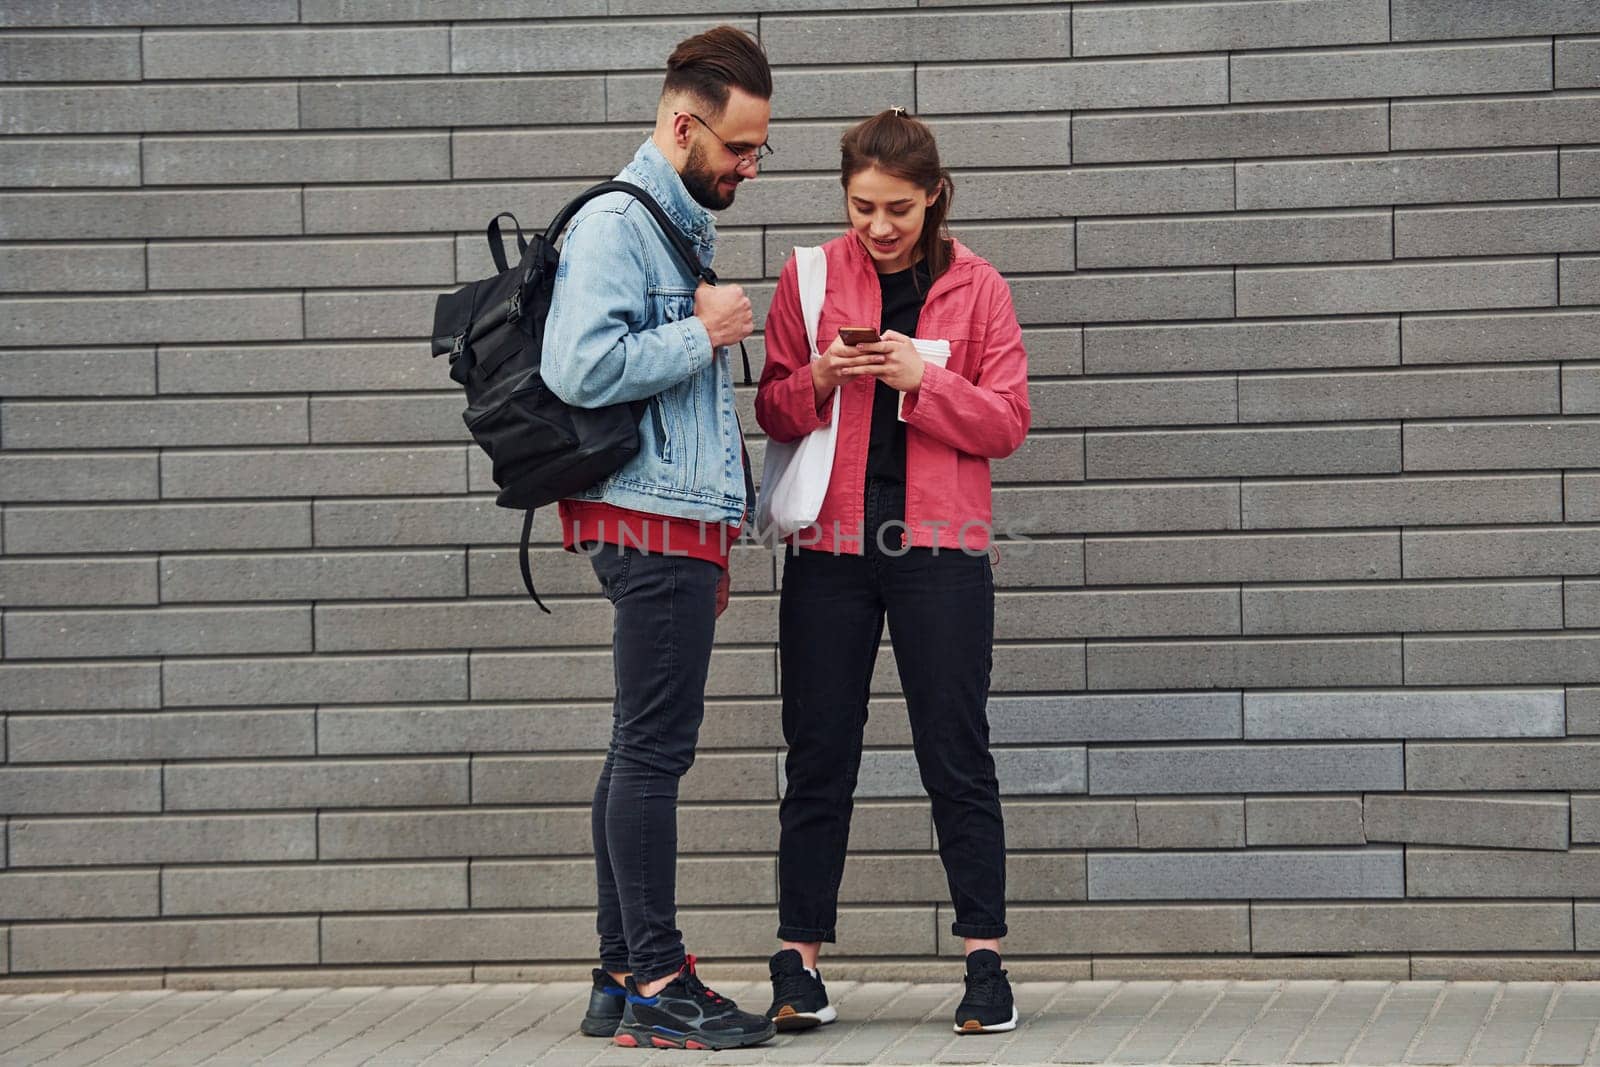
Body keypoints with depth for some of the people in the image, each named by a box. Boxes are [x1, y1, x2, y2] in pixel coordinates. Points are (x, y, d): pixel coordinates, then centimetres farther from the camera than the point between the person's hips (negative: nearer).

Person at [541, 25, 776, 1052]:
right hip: (650, 522, -10)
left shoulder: (684, 227, 22)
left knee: (645, 752, 10)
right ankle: (657, 982, -9)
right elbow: (581, 368, -23)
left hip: (682, 525, 10)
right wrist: (704, 335, -12)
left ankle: (624, 981, 14)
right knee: (653, 750, -10)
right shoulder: (615, 223, -9)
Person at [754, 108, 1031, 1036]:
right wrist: (819, 379, -13)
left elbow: (1008, 421, 0)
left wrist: (923, 378, -15)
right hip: (831, 542, 1)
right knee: (819, 756, 3)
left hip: (938, 542, -1)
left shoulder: (975, 287, 4)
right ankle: (800, 965, 7)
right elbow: (772, 412, 7)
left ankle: (985, 960, 6)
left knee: (957, 752, 1)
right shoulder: (810, 278, 6)